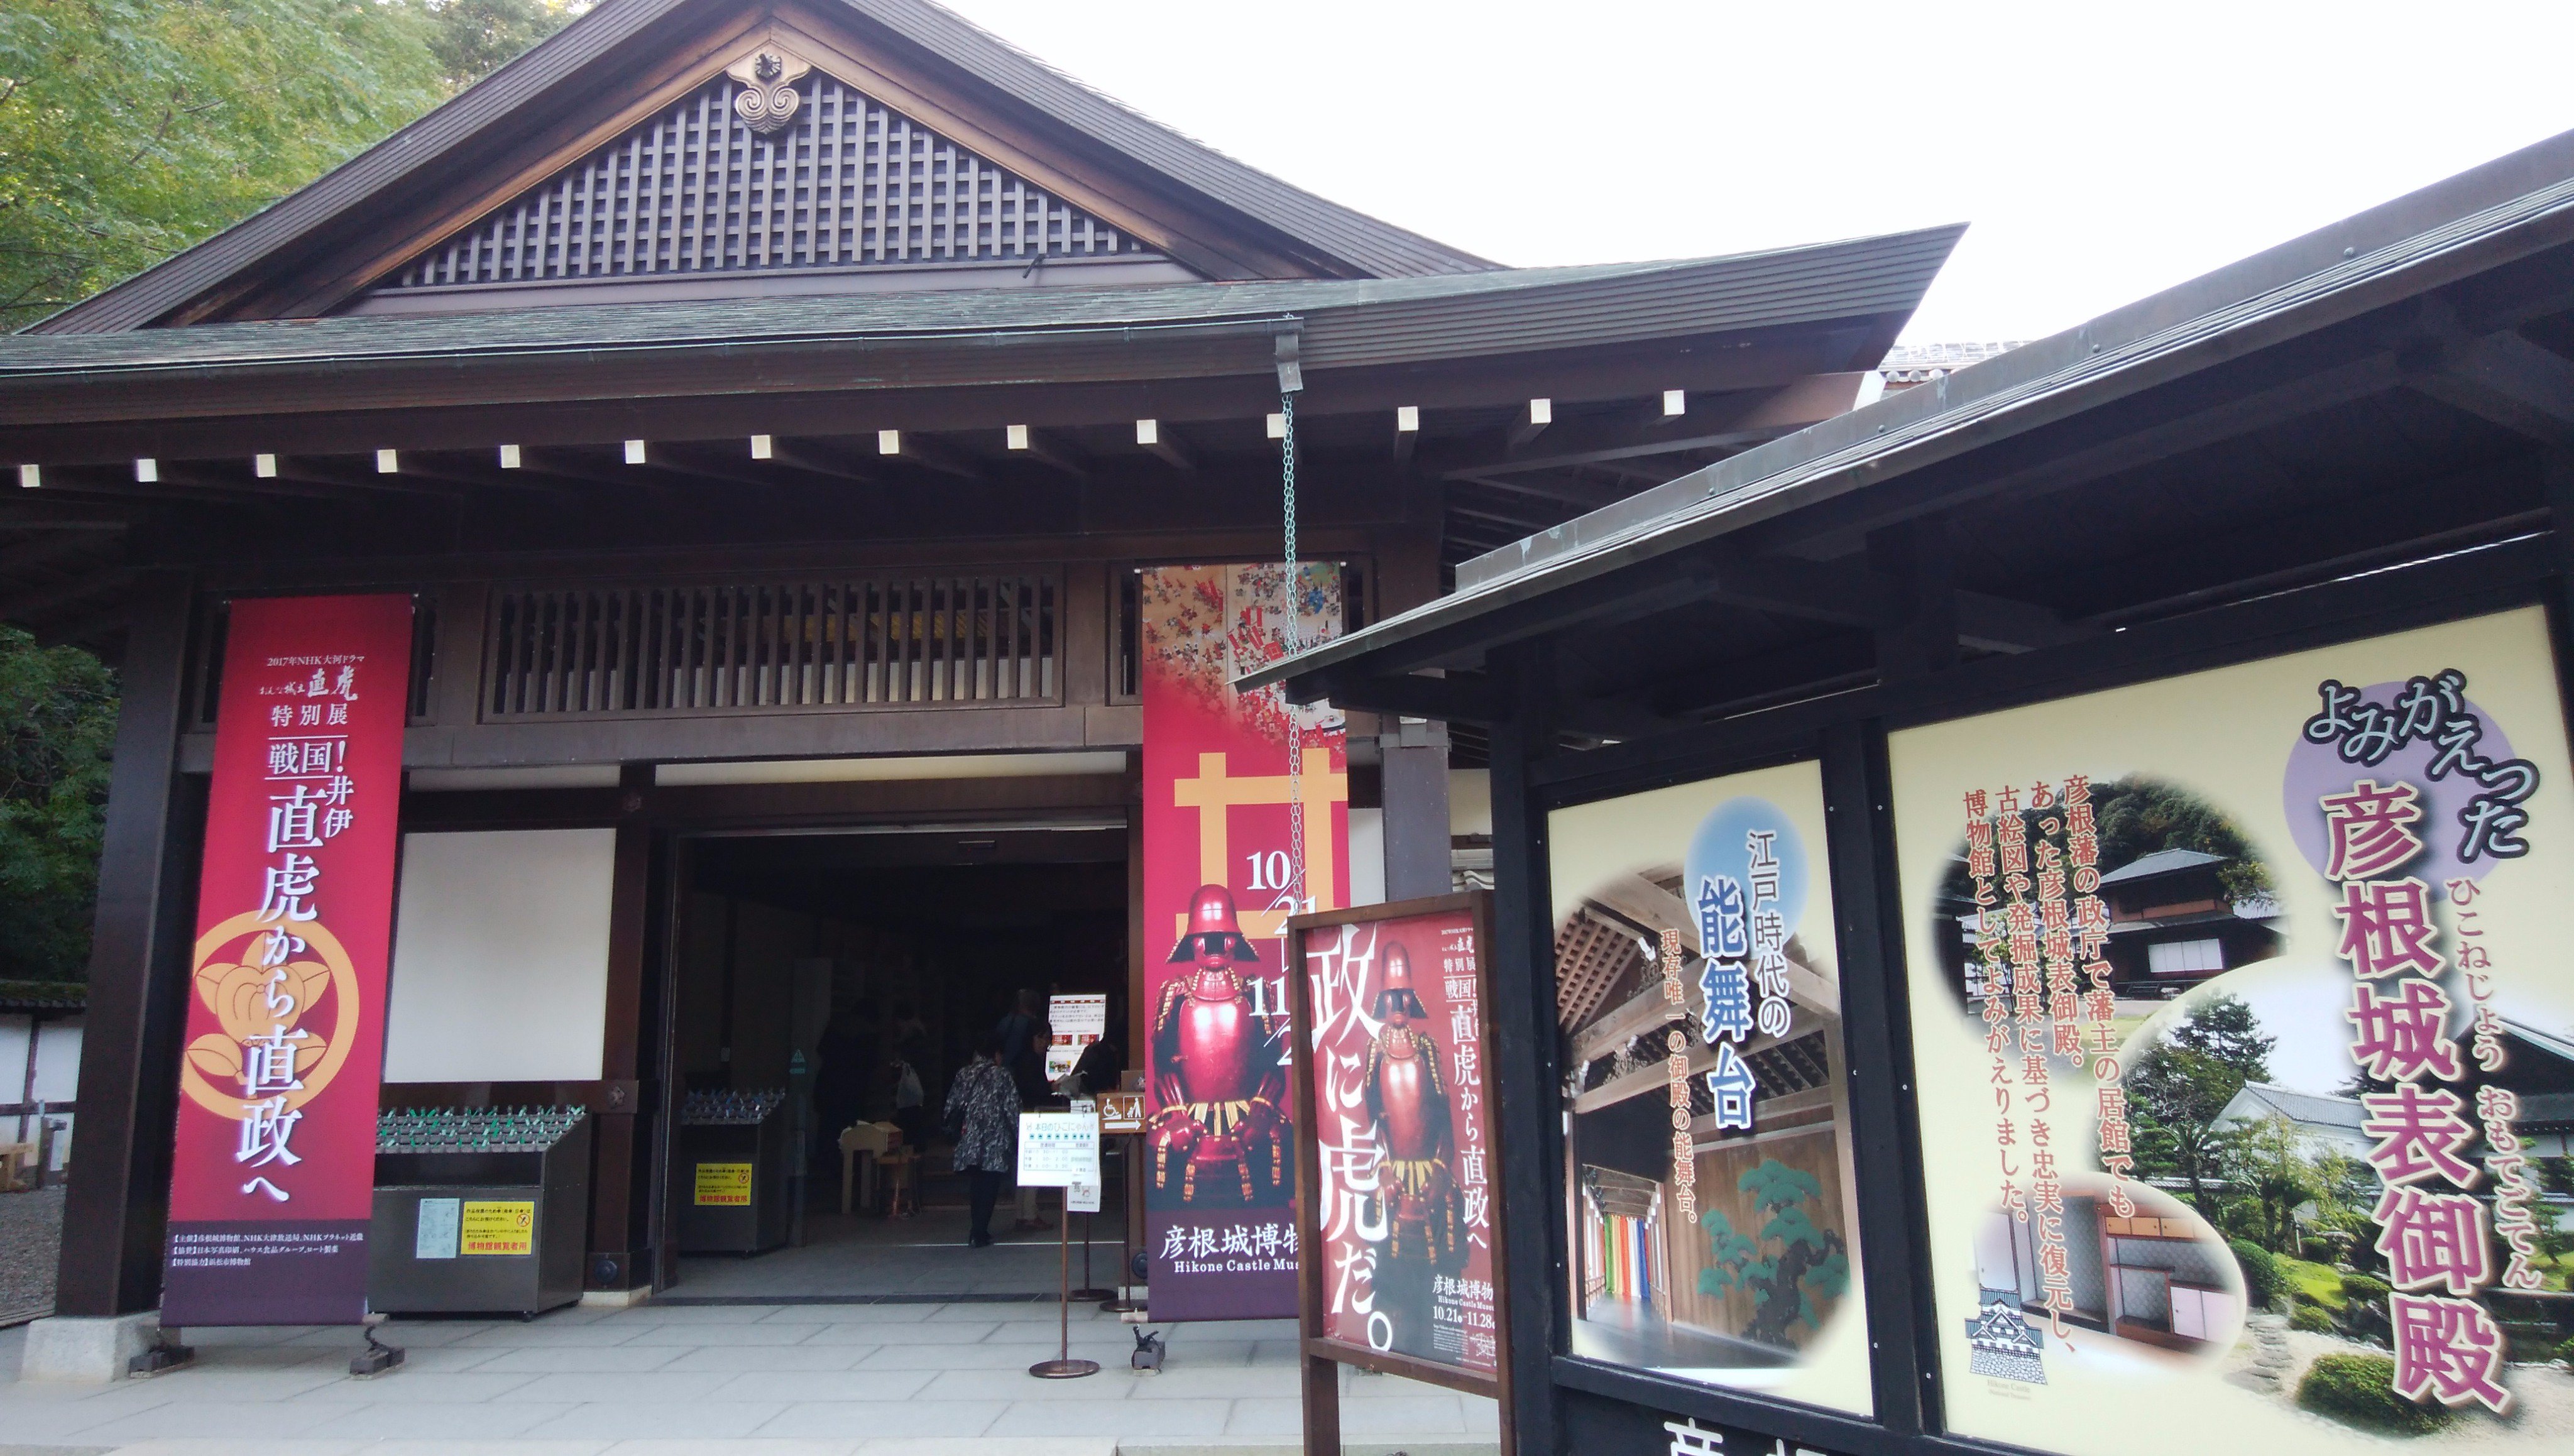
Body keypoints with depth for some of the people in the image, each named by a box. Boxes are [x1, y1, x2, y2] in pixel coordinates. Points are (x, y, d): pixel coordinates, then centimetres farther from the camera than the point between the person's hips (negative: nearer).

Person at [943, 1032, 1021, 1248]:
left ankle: (978, 1228, 23)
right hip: (995, 1141, -4)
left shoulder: (964, 1074, 7)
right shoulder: (1002, 1075, -4)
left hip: (969, 1141, 4)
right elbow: (1012, 1109, -6)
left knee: (975, 1186, 16)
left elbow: (952, 1107, 8)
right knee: (989, 1187, 1)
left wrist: (954, 1131, 20)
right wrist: (1017, 1137, 2)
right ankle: (978, 1234, -3)